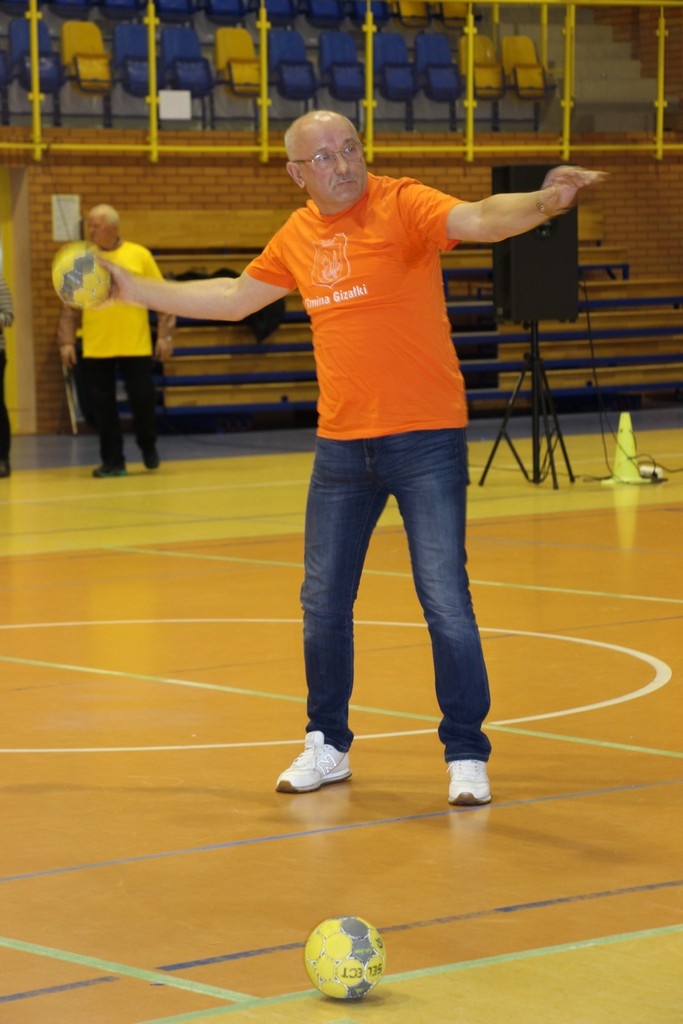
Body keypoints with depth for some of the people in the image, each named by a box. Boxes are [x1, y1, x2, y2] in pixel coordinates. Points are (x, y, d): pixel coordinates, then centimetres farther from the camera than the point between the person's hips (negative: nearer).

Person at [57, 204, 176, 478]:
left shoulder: (139, 255, 1)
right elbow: (70, 307, 7)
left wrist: (165, 335, -3)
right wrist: (66, 342, -2)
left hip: (136, 347, -2)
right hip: (95, 350, 2)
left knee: (143, 400, 0)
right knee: (102, 406, 2)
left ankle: (148, 446, 27)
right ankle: (112, 461, 12)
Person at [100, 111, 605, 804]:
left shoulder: (400, 205, -10)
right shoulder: (298, 236, 8)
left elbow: (480, 219, -29)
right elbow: (233, 299, 24)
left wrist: (541, 203, -50)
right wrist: (135, 290, 26)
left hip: (425, 439, -6)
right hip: (340, 444, 6)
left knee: (445, 601, -6)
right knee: (323, 603, 13)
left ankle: (466, 755, 6)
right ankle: (327, 746, 30)